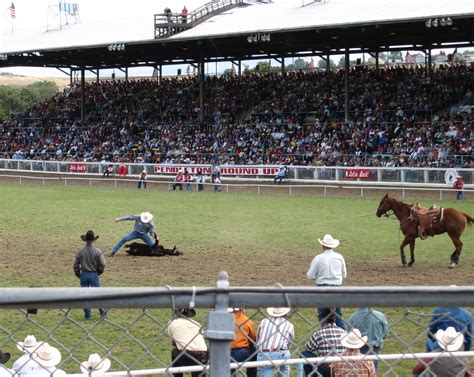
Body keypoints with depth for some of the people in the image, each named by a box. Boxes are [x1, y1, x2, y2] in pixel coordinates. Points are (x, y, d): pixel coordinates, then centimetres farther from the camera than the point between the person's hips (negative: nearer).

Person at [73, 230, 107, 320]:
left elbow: (75, 265, -2)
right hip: (94, 275, -1)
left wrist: (78, 275, 12)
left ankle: (87, 315, 11)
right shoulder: (97, 251, -8)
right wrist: (99, 272, 8)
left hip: (84, 275, 1)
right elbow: (102, 264, -10)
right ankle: (103, 312, 6)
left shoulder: (80, 252, -4)